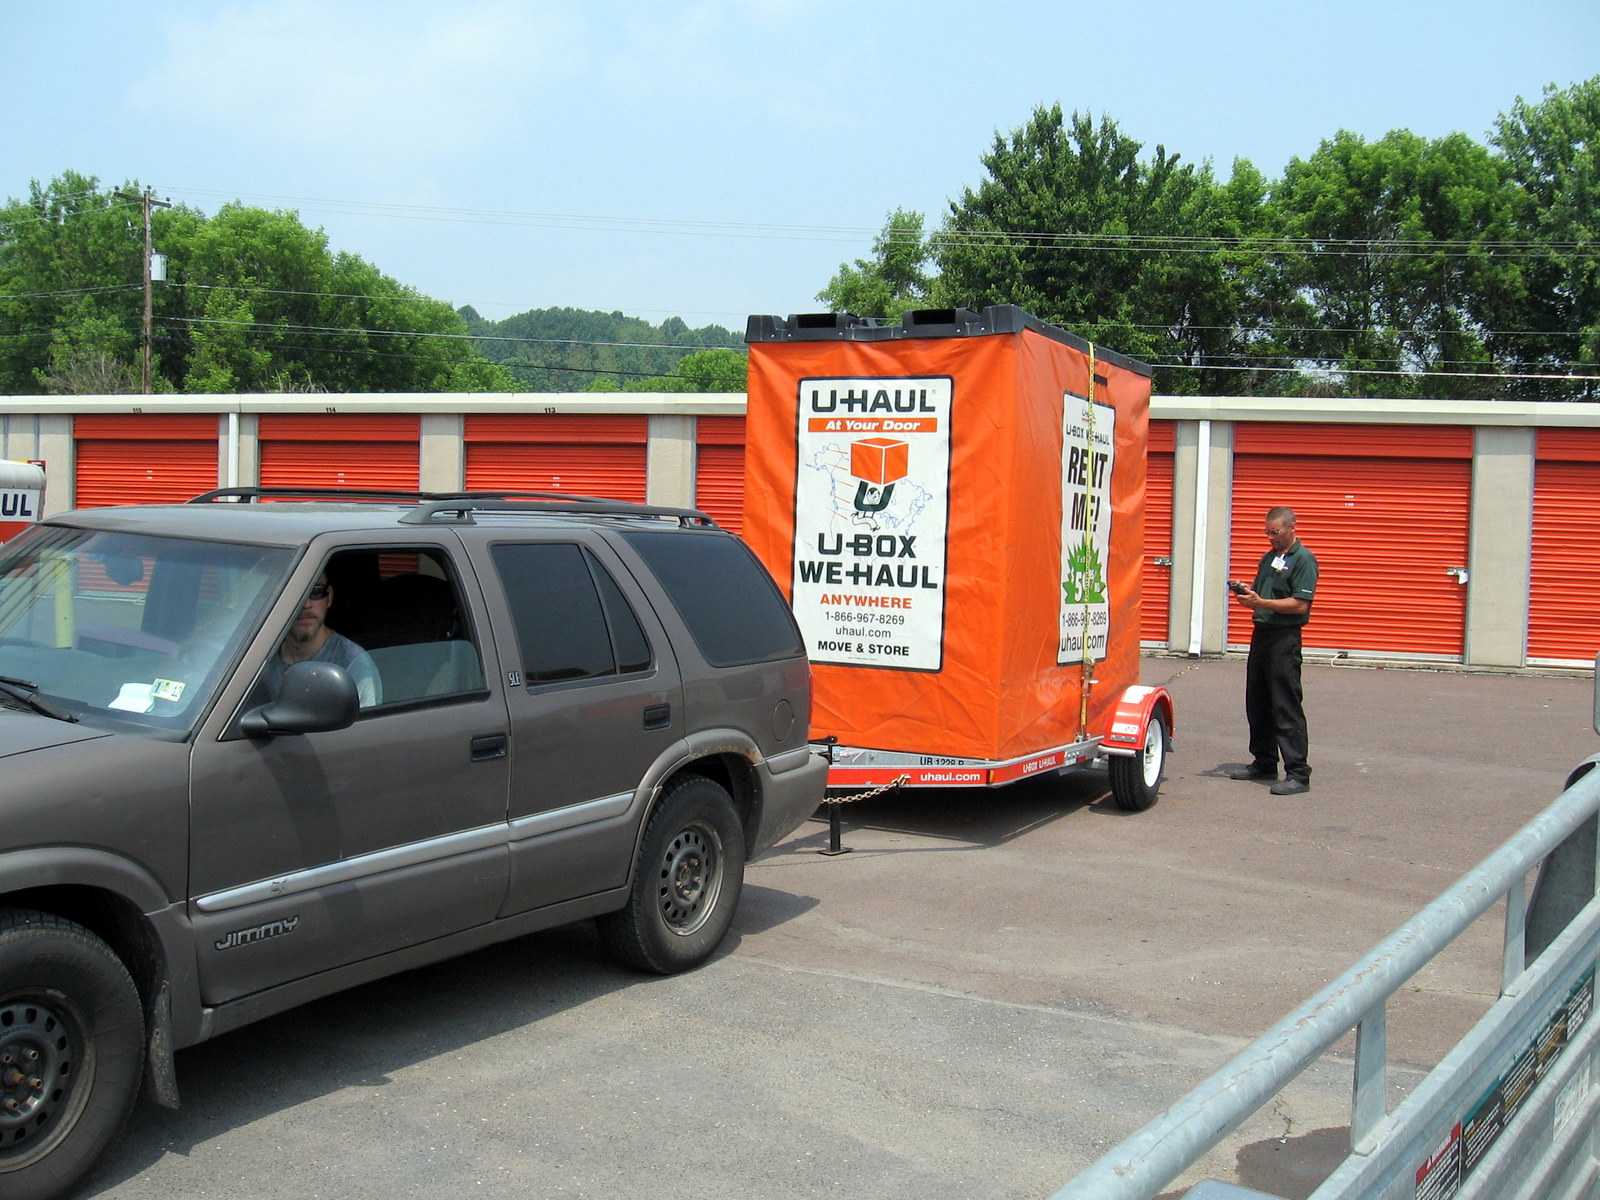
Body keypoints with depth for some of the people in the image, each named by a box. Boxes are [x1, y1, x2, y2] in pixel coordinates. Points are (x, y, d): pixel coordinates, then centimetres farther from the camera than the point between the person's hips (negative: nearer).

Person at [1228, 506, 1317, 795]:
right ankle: (1264, 763, 26)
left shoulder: (1304, 560, -9)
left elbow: (1300, 604, -17)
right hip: (1261, 633, 9)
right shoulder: (1269, 557, 17)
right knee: (1257, 703, 14)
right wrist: (1247, 593, 1)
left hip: (1285, 639, -9)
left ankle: (1298, 774, -6)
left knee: (1286, 707, -9)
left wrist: (1260, 603, -22)